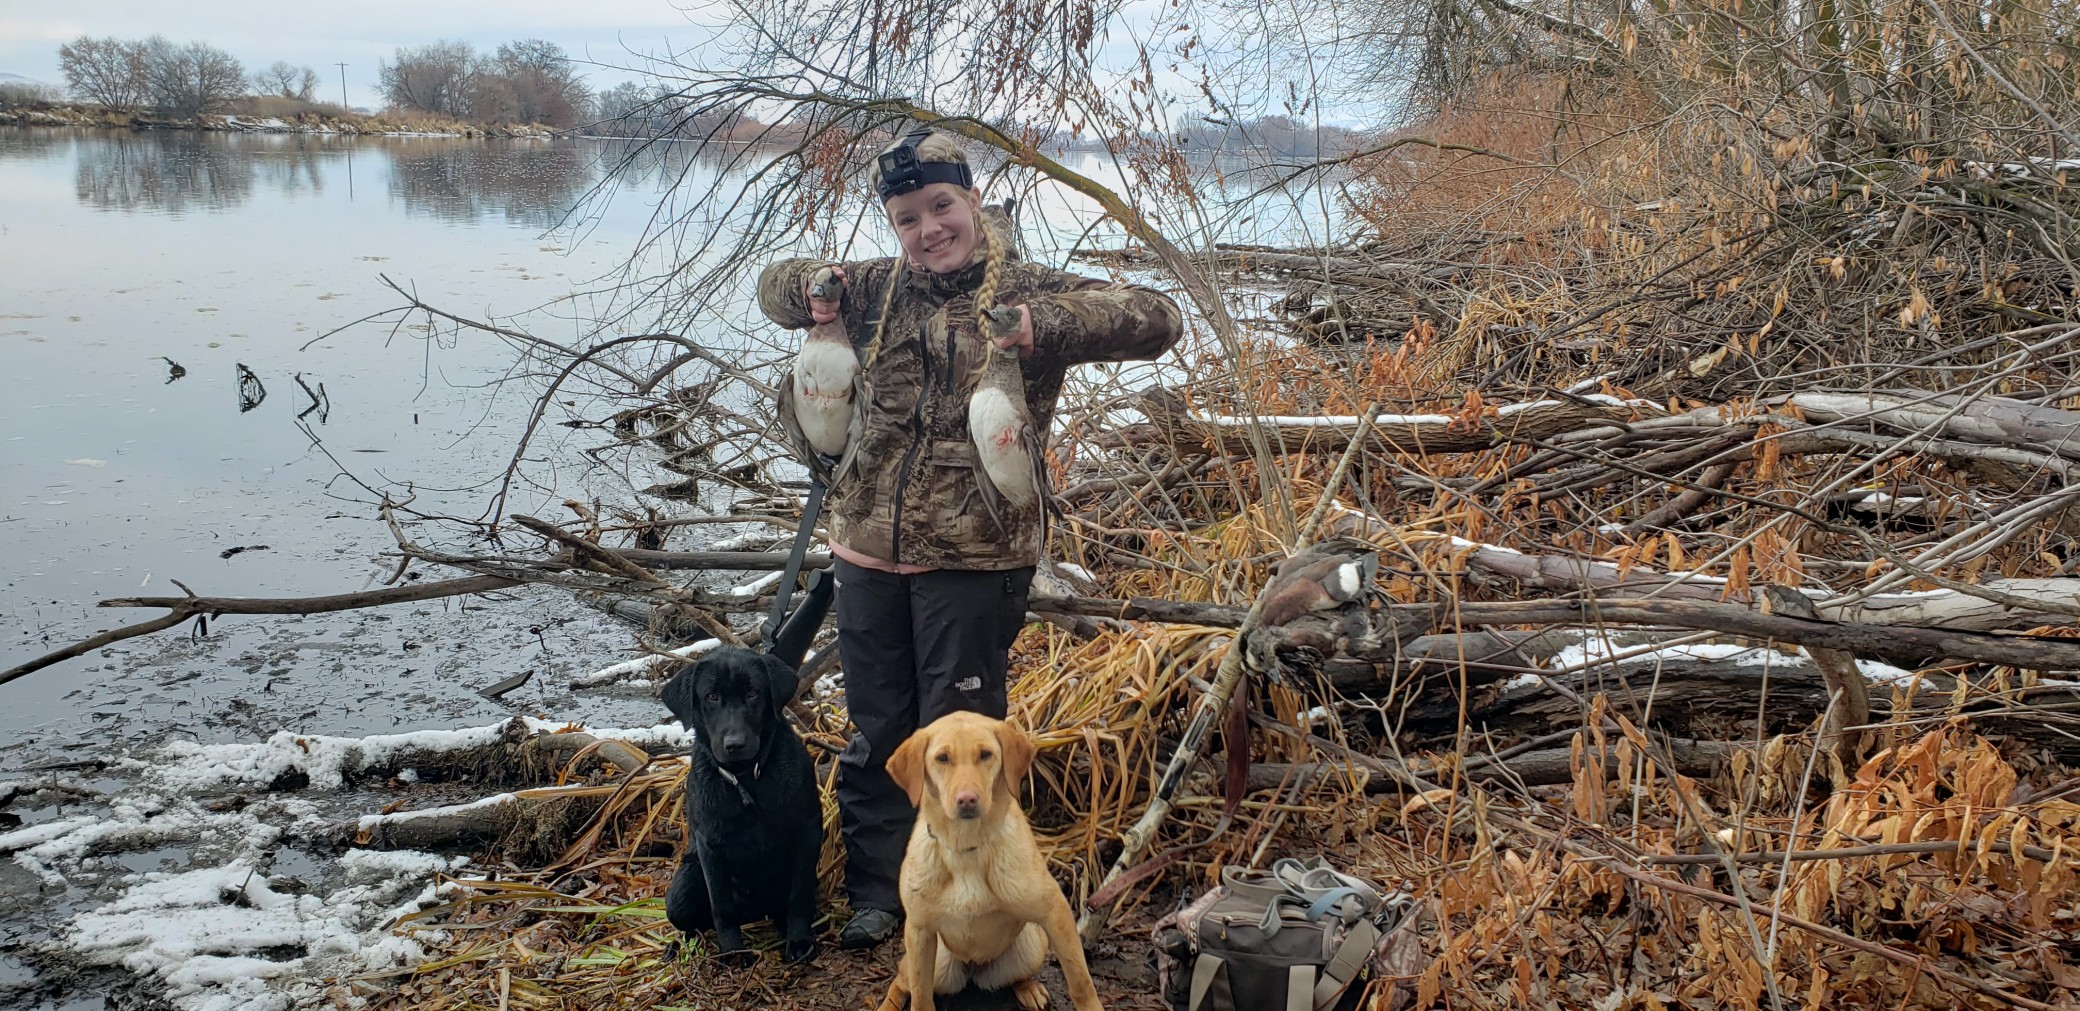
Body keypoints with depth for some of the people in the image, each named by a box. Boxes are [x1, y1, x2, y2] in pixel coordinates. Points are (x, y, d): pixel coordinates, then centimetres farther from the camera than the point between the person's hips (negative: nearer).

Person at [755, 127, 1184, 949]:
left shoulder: (1027, 293, -6)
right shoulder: (878, 290, 7)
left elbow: (1156, 320, -16)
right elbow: (776, 286, 22)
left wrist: (1044, 326, -31)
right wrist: (814, 288, -2)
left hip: (974, 559, -4)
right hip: (868, 550, 5)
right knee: (875, 729, 14)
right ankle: (875, 893, 29)